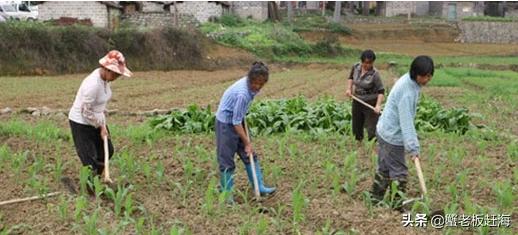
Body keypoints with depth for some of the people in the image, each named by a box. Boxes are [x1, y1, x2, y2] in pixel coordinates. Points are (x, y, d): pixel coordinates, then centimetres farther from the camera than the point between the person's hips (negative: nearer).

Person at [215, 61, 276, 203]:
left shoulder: (250, 85, -9)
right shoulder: (243, 93, -33)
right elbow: (236, 122, -27)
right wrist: (247, 143, -19)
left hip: (237, 120, 9)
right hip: (226, 123, -9)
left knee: (250, 155, 10)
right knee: (226, 159, -1)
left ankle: (259, 187, 17)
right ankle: (226, 194, 11)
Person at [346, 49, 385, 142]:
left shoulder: (374, 74, -21)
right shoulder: (356, 67, -7)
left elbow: (381, 91, -19)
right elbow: (351, 77, 15)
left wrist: (378, 105, -31)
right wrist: (349, 89, 1)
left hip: (370, 103, -6)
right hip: (357, 102, 6)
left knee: (372, 128, -7)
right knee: (356, 126, 18)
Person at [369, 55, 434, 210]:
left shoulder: (409, 81, 1)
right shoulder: (407, 91, -28)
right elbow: (406, 121, -29)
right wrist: (413, 148, -28)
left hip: (385, 131, 10)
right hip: (393, 136, -10)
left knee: (384, 167, 20)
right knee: (399, 172, 3)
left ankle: (376, 197, 32)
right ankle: (398, 203, 16)